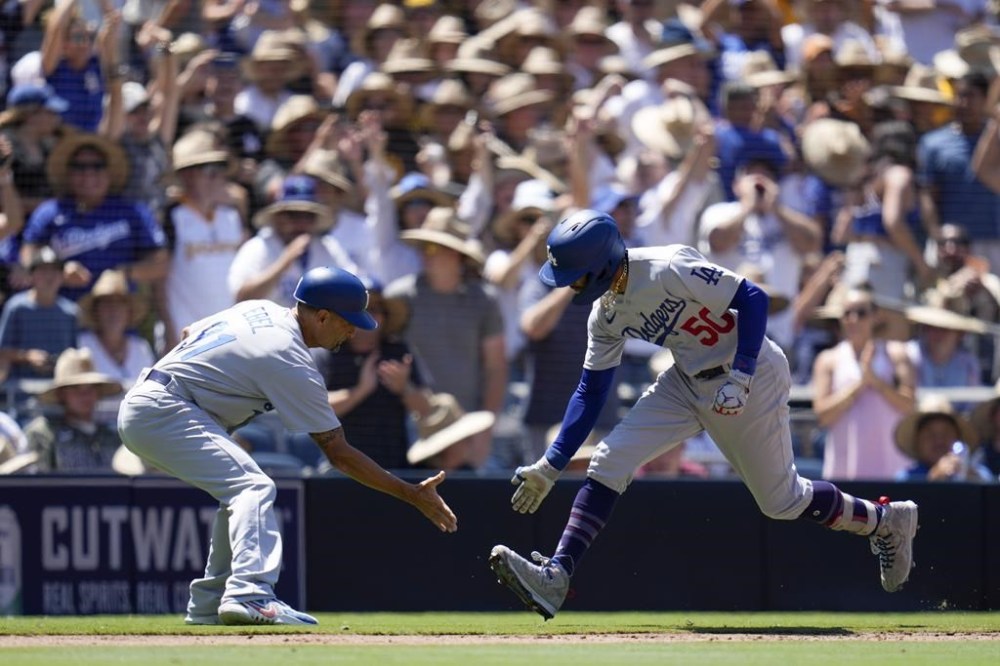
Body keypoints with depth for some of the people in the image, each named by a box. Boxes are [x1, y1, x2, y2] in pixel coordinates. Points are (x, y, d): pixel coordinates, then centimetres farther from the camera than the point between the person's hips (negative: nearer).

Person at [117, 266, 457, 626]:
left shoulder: (259, 310, 11)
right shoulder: (292, 364, -15)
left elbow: (189, 334, 25)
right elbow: (339, 454, -12)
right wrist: (412, 494, -8)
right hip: (162, 411, -10)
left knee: (239, 487, 19)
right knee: (253, 488, -21)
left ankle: (208, 605, 18)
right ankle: (250, 594, -41)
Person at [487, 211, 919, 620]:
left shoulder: (668, 270, -26)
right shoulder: (606, 314, -2)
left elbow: (752, 299, -24)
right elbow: (591, 391, 7)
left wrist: (740, 378, -30)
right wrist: (550, 466, 3)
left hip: (752, 374, -7)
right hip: (689, 381, 7)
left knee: (781, 501, 3)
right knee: (609, 462, -9)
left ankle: (885, 521, 28)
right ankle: (555, 577, -14)